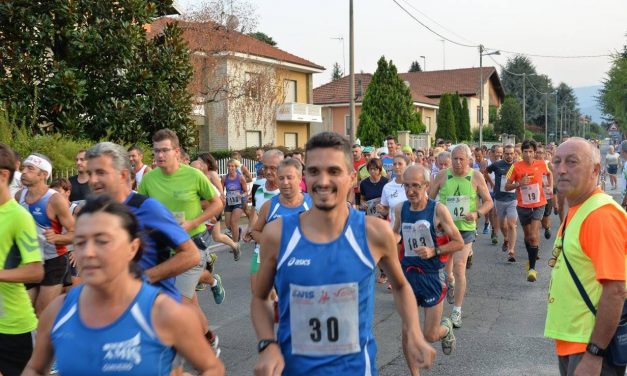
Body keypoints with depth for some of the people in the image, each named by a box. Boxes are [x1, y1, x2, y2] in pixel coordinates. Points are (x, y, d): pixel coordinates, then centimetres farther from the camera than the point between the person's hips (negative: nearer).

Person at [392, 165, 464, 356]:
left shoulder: (438, 210, -14)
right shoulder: (400, 209, -2)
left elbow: (459, 243, -8)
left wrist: (434, 251, -22)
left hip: (432, 276, -3)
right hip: (407, 274, 4)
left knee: (430, 336, 5)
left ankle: (446, 327, 40)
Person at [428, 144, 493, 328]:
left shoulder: (476, 177, -4)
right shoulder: (443, 175, -1)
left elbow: (488, 202, 1)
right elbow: (429, 198, 5)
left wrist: (477, 213, -18)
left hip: (465, 229, -2)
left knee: (459, 268, -10)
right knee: (444, 266, 16)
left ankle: (457, 311, 0)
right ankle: (451, 282, 52)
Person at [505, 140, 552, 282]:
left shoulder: (541, 164, -4)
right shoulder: (516, 167, -9)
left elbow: (549, 174, 20)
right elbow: (507, 186, -6)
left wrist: (550, 187, 5)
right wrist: (519, 183, -23)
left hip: (538, 205, -1)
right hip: (523, 206, 1)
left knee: (534, 236, -12)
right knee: (527, 235, 16)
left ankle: (532, 268, -6)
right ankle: (531, 258, 42)